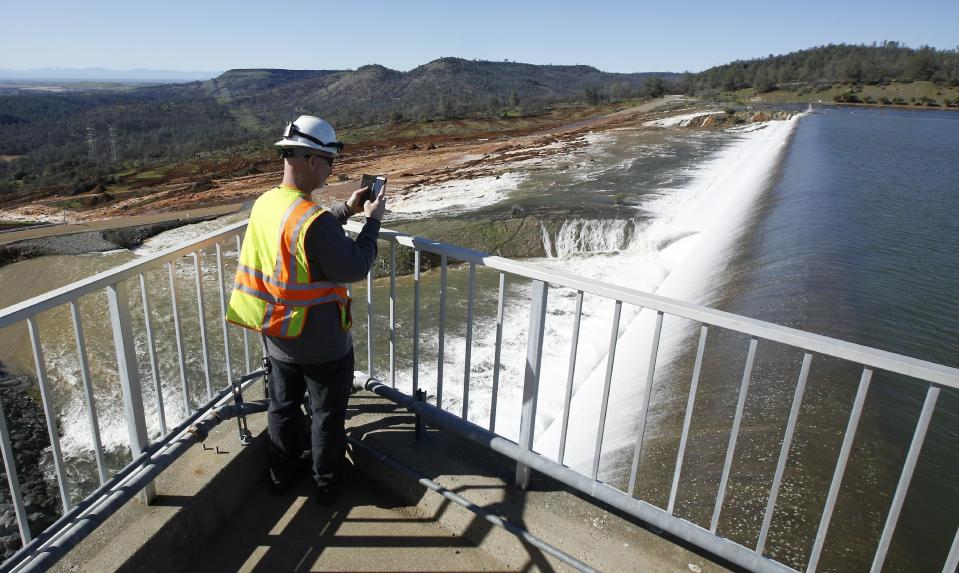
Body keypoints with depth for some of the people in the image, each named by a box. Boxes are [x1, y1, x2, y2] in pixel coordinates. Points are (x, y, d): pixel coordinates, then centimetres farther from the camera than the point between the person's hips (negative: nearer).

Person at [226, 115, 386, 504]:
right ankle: (326, 482, 33)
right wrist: (372, 221, -11)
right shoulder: (314, 220, -30)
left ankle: (282, 473, 44)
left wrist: (347, 210, 10)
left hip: (276, 335, 7)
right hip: (321, 343, -7)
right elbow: (355, 268, -22)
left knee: (283, 405, 25)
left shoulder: (264, 204, -3)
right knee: (327, 413, 15)